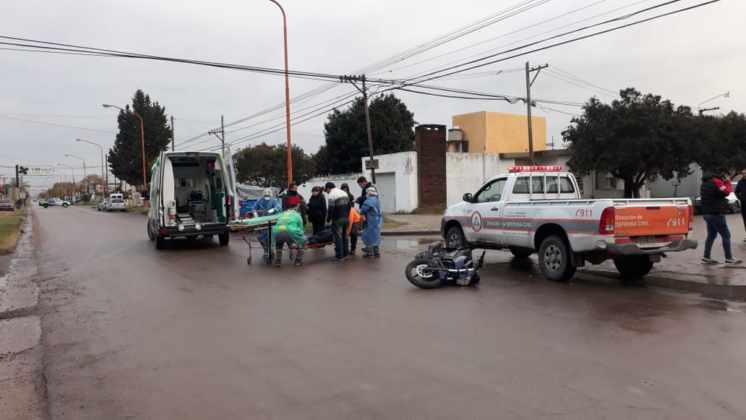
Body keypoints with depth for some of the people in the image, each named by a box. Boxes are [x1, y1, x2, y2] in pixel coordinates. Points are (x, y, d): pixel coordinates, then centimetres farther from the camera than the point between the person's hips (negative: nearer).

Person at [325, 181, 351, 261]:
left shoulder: (331, 195, -11)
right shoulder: (344, 193, 15)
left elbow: (330, 209, -16)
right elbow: (349, 206, 16)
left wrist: (328, 219, -5)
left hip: (337, 219, -8)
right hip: (345, 218, 8)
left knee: (338, 237, -2)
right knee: (344, 236, 16)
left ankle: (339, 256, -1)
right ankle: (345, 254, 23)